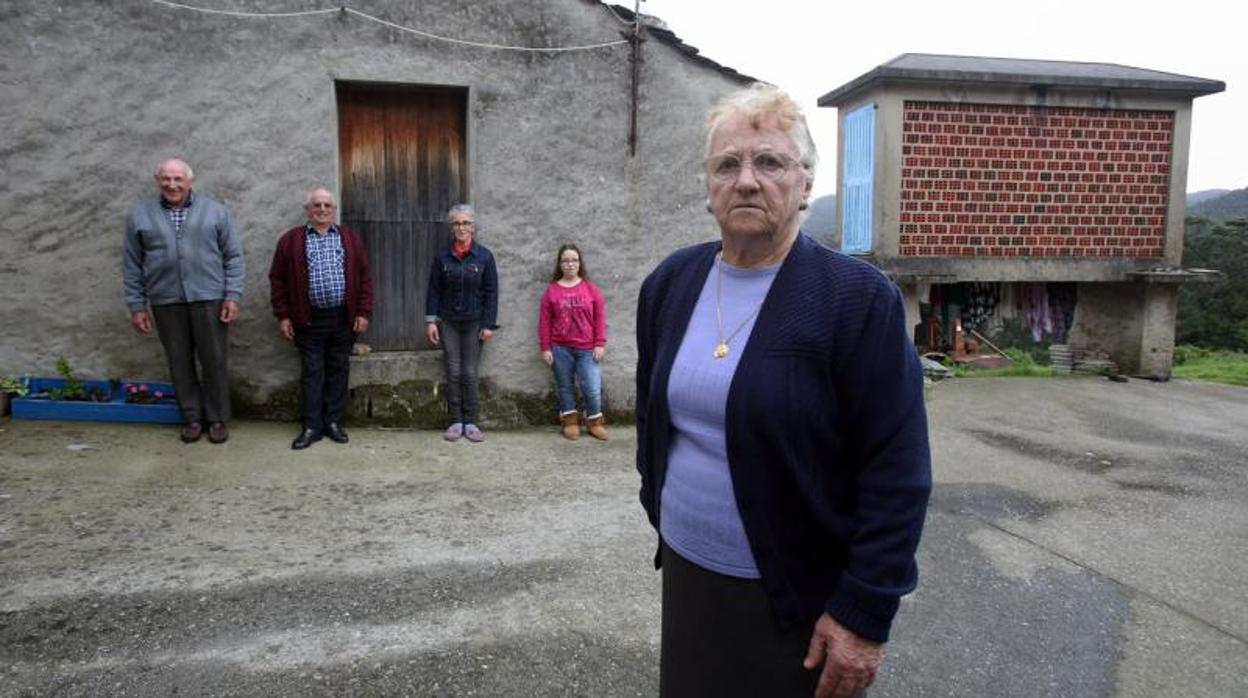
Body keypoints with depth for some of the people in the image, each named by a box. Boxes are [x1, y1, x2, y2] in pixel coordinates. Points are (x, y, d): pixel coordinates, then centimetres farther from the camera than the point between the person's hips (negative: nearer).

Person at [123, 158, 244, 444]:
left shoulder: (214, 211, 3)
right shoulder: (139, 215, 6)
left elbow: (233, 257, 3)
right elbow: (131, 264, 7)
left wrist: (232, 296, -5)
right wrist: (136, 305, 4)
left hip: (209, 298, -1)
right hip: (166, 302, 1)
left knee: (214, 361, 4)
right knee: (180, 362, 8)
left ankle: (218, 418, 17)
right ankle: (192, 417, 21)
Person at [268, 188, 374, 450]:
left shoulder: (350, 239, 9)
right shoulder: (291, 240, 5)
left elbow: (364, 277, 6)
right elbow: (278, 279, 4)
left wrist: (363, 312, -1)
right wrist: (283, 316, -1)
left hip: (343, 319, 1)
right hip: (309, 320, -1)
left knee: (338, 371, 8)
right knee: (311, 373, 3)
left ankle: (334, 422, 19)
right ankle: (311, 427, 10)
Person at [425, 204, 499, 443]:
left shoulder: (484, 256, -2)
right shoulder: (442, 257, 3)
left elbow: (491, 292, -3)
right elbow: (433, 290, 5)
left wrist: (489, 324, -8)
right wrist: (430, 320, -3)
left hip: (474, 323, -1)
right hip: (448, 322, 1)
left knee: (469, 373, 1)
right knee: (453, 373, 3)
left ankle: (470, 423, 10)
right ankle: (456, 422, 10)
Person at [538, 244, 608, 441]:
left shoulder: (591, 288, 1)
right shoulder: (552, 290, 1)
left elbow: (600, 317, 2)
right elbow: (544, 321, 1)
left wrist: (600, 344, -2)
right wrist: (545, 348, -1)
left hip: (586, 349, -1)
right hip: (560, 349, 1)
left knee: (592, 388, -4)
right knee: (564, 386, 10)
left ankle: (595, 422, 16)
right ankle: (570, 422, 23)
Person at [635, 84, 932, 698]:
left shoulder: (859, 299, -15)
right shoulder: (669, 283, 1)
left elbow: (897, 472, -16)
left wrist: (863, 614, -16)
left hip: (801, 602, -4)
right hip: (685, 576, 5)